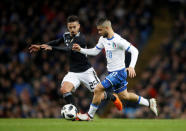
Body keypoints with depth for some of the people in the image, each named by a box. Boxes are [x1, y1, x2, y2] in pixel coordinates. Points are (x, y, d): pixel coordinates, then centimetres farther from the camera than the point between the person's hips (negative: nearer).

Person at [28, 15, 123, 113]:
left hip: (86, 71, -5)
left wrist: (52, 48, -43)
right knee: (64, 90, -23)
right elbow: (56, 42, 20)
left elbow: (69, 50, -35)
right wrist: (40, 46, 15)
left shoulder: (81, 38, -21)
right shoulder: (66, 35, 1)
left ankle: (113, 98, 36)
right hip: (73, 72, 5)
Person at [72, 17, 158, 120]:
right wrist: (80, 50, 2)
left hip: (119, 72, -9)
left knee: (98, 89, -16)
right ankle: (149, 103, 34)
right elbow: (95, 51, 14)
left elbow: (134, 51, -22)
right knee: (124, 96, 20)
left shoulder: (118, 40, -22)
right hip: (112, 72, 9)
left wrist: (131, 66, -33)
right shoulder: (103, 39, 4)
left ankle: (90, 115, -3)